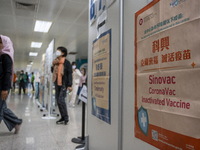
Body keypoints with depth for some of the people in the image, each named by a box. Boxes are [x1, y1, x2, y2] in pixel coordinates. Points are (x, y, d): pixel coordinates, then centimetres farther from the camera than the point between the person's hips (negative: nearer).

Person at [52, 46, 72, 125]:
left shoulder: (66, 62, -6)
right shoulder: (55, 62, 12)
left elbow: (69, 74, -10)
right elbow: (53, 72, 22)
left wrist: (69, 85, -17)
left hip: (64, 84, -7)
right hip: (57, 84, 7)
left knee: (61, 100, -12)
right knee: (58, 101, 8)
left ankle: (66, 118, 1)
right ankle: (63, 117, 18)